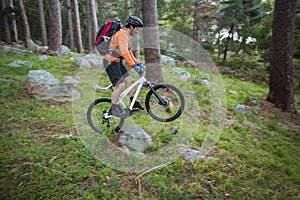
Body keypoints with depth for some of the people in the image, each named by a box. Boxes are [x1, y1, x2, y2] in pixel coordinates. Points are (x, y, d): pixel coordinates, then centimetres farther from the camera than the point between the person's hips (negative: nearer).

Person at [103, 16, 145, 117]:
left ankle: (133, 102, 21)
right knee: (120, 85, -15)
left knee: (129, 80, 8)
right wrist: (134, 66, -33)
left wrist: (138, 63, 12)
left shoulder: (127, 35, 16)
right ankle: (113, 110, -5)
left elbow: (129, 52, 19)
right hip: (111, 62, -10)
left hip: (117, 61, 10)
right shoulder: (122, 33, -17)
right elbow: (124, 52, -29)